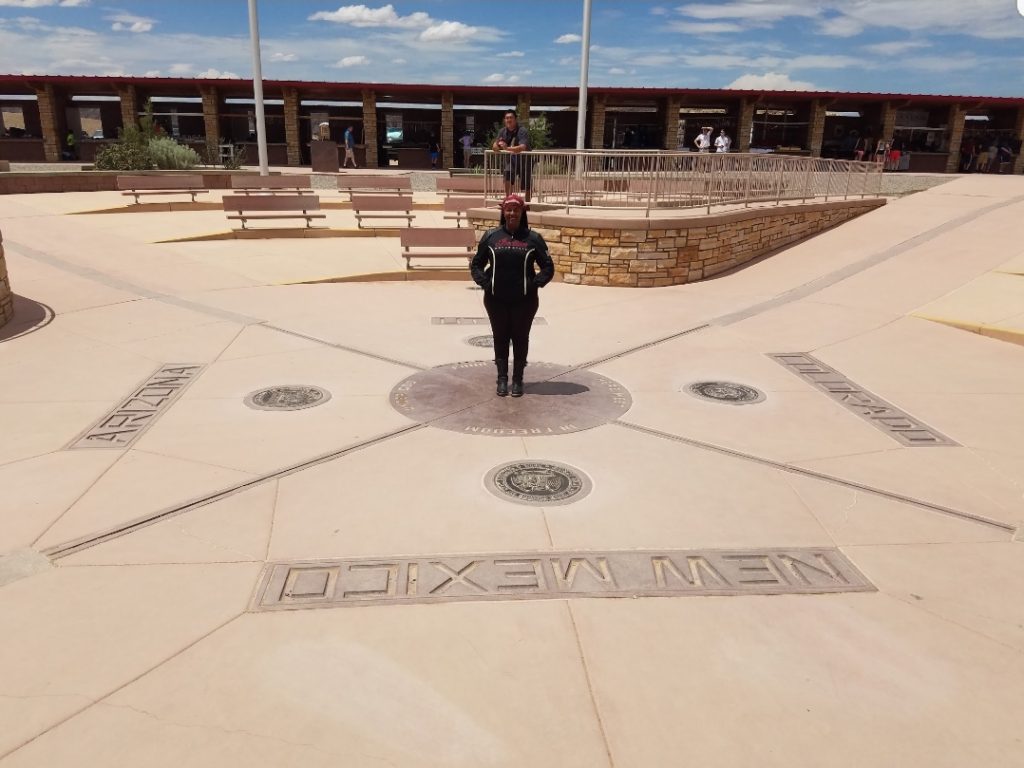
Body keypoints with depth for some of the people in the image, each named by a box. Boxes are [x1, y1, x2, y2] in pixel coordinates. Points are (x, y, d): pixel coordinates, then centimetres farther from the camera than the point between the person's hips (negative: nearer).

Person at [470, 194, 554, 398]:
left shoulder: (533, 238, -2)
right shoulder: (491, 236, 1)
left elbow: (548, 267, 3)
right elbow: (476, 264, 8)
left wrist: (535, 284, -9)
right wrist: (485, 283, -5)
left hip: (524, 300, -1)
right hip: (496, 300, 1)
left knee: (520, 338, 8)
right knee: (500, 338, 10)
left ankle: (518, 379, 20)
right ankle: (502, 378, 22)